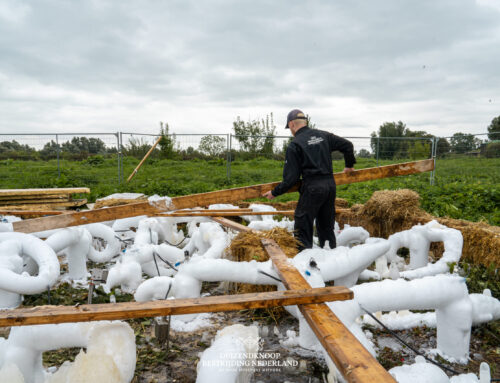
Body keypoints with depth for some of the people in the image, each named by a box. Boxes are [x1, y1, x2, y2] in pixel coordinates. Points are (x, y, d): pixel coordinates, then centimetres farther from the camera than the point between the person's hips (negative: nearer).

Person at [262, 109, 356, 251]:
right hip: (330, 184, 7)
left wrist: (275, 192, 3)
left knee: (302, 228, 0)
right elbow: (347, 145, 16)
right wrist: (349, 165, 32)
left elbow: (291, 177, -8)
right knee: (326, 226, 18)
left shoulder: (295, 145, -6)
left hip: (312, 187, -7)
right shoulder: (323, 135, 11)